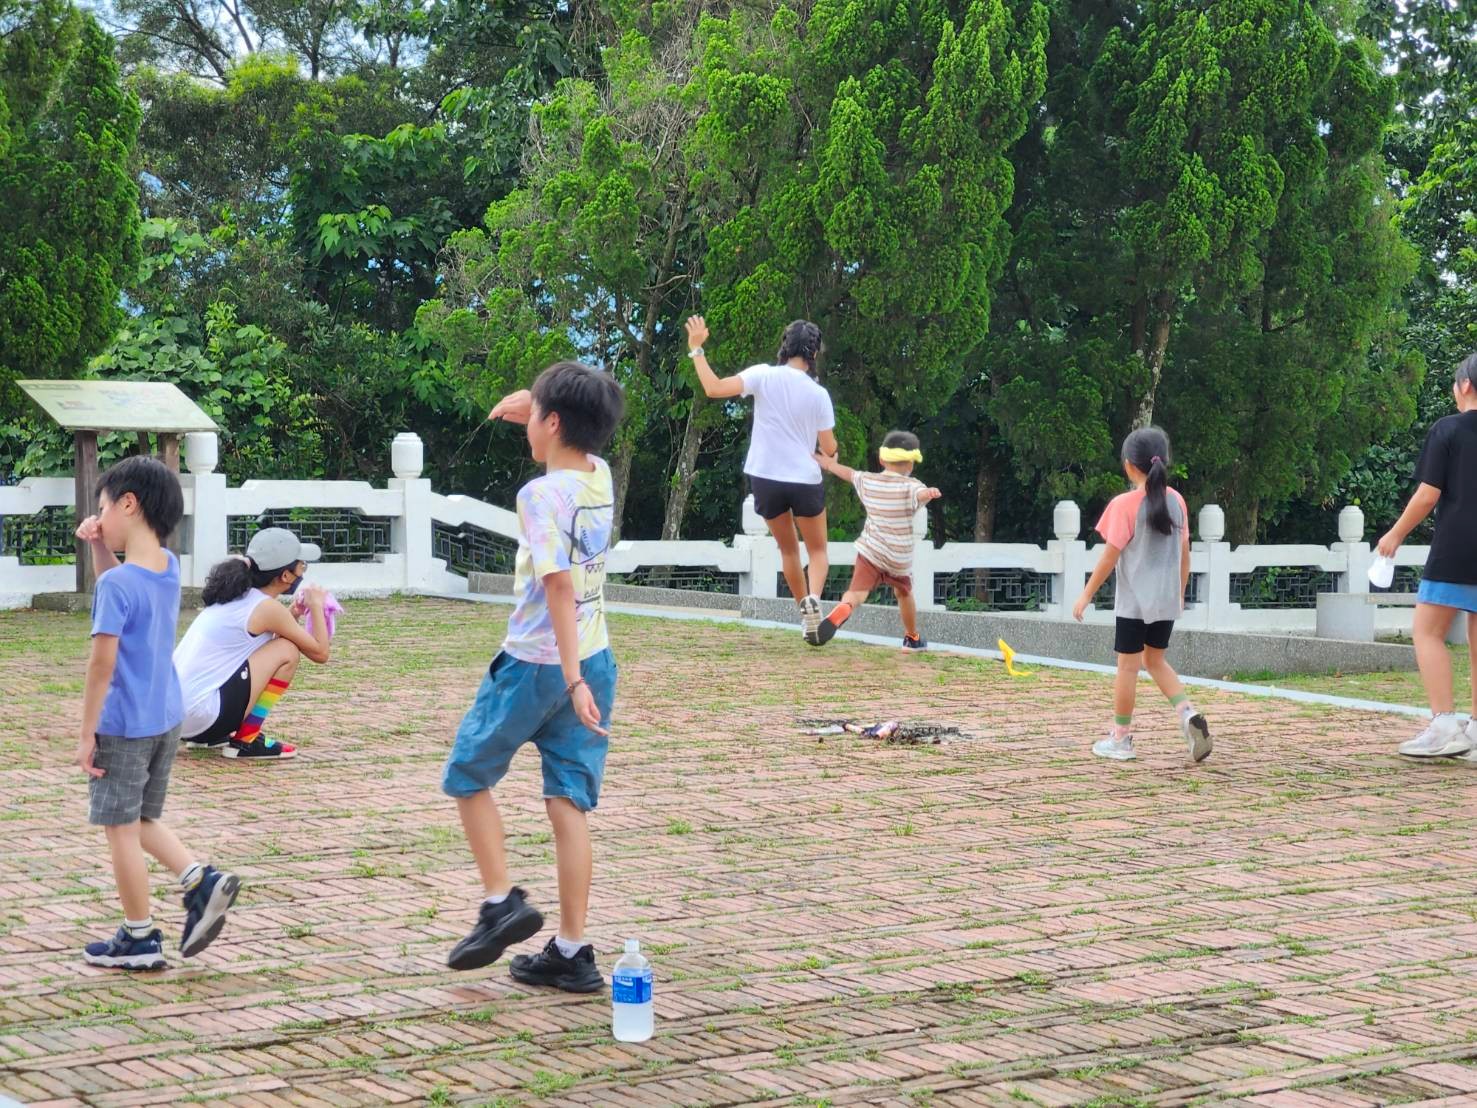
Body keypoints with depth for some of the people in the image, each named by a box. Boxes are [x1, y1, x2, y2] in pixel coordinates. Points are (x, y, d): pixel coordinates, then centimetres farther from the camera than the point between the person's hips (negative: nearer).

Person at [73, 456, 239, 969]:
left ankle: (139, 938, 14)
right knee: (142, 820, 22)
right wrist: (99, 545, 5)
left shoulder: (116, 585, -21)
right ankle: (202, 880, 5)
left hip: (122, 727, -8)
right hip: (166, 720, 8)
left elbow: (102, 665, -20)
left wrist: (86, 734, -13)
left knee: (121, 829, 6)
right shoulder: (168, 566, 1)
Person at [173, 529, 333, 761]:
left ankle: (207, 737, 18)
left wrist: (290, 616, 20)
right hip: (201, 714, -9)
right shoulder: (267, 608, -8)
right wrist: (316, 606, 15)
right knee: (287, 651, -2)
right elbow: (320, 652, 0)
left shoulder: (232, 596, 16)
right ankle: (246, 741, 1)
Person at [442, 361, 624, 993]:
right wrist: (535, 412, 18)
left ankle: (501, 903, 9)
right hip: (594, 659, 7)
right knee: (569, 804, 5)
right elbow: (579, 445, 32)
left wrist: (571, 679, -28)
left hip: (537, 664, -7)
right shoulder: (600, 476, 5)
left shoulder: (541, 496, -17)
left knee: (468, 776, 14)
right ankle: (571, 953, 5)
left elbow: (561, 589, -24)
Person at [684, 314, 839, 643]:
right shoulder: (819, 394, -6)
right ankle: (813, 599, -15)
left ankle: (807, 615, 21)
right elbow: (829, 449, -1)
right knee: (817, 551, 15)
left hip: (766, 480, 1)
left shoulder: (764, 376, -10)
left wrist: (696, 349, -10)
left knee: (788, 550, 21)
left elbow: (714, 388, -20)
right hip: (806, 480, -1)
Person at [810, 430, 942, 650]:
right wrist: (929, 493, -51)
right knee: (904, 593, 24)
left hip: (870, 552, 1)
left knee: (857, 591, -18)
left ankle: (842, 610, -50)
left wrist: (829, 464, 45)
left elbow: (849, 473, 26)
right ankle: (912, 638, 40)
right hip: (900, 559, -1)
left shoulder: (867, 481, 7)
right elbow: (921, 494, -29)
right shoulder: (909, 486, -5)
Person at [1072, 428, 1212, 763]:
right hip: (1167, 601, 5)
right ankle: (1188, 714, 0)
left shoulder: (1125, 504, -13)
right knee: (1155, 660, 20)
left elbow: (1110, 556, -11)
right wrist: (1180, 593, 21)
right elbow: (1185, 552, 9)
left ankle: (1121, 738, 12)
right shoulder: (1176, 500, 3)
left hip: (1134, 603, -5)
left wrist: (1086, 595, -2)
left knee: (1128, 666, 4)